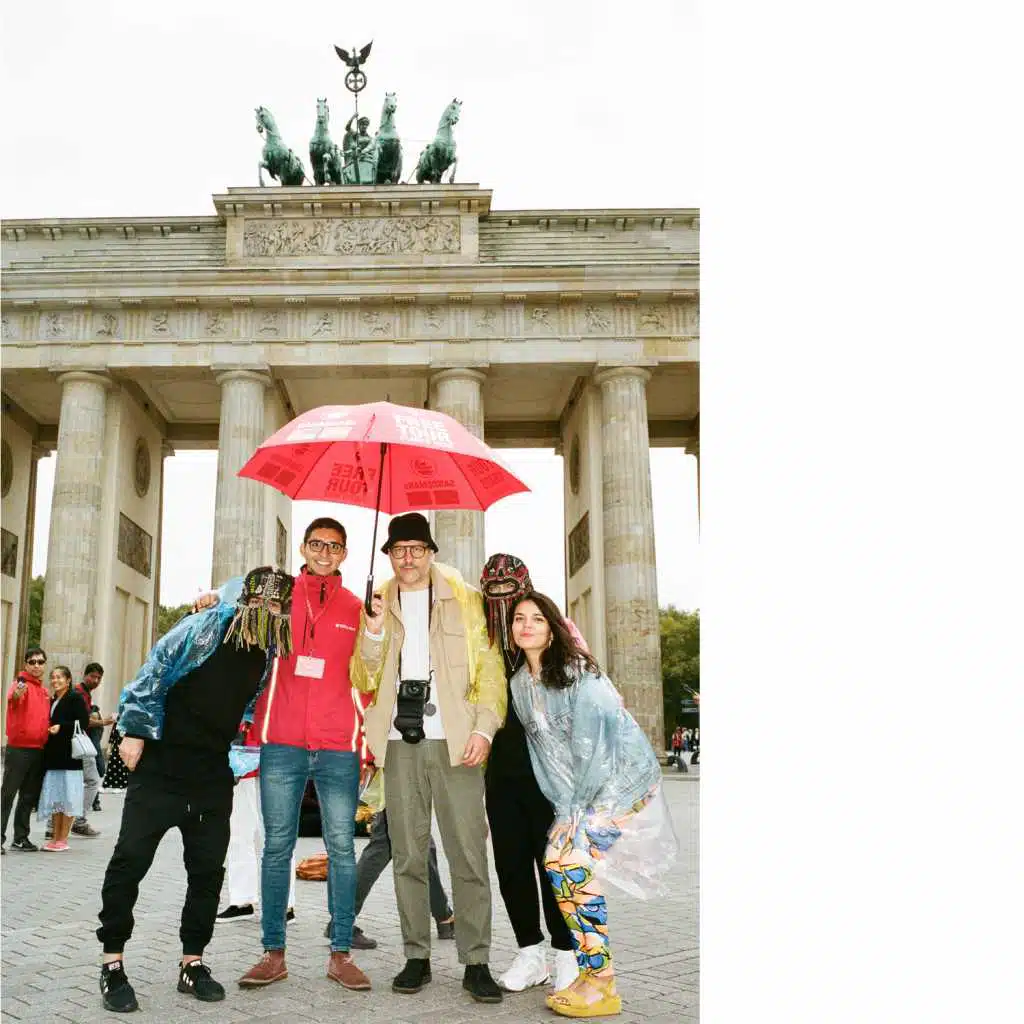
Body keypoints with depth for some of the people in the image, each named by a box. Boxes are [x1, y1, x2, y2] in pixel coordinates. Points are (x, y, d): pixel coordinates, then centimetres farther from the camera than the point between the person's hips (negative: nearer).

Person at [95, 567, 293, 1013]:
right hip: (160, 767, -4)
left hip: (213, 777, 5)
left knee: (208, 869, 6)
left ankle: (192, 962, 19)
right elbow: (152, 676, -9)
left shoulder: (271, 653, 4)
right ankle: (112, 963, 10)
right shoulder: (201, 629, -11)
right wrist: (135, 731, -10)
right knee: (130, 859, -3)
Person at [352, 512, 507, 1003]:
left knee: (469, 855, -3)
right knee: (408, 856, 8)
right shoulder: (379, 604, 12)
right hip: (399, 743, 2)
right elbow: (364, 681, 9)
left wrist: (484, 728, -9)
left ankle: (476, 963, 5)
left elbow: (489, 668, 3)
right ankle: (416, 956, 19)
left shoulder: (463, 599, 6)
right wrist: (375, 631, -8)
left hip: (455, 741, -2)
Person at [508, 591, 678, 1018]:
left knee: (571, 861, -16)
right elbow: (540, 747, 7)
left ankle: (602, 986, -8)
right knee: (557, 860, -3)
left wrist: (574, 807, -15)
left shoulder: (577, 671, -16)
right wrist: (564, 807, 0)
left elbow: (591, 743, -18)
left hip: (621, 775, -7)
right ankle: (590, 971, 9)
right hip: (577, 790, 7)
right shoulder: (519, 683, 6)